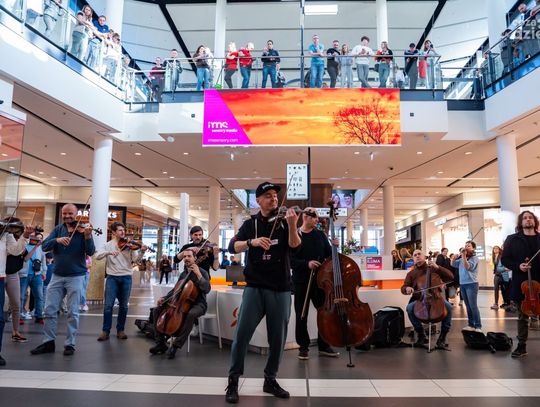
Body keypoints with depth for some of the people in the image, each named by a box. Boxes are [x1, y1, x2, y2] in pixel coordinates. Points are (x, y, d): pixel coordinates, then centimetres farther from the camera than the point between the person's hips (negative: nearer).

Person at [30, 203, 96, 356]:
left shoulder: (82, 230, -5)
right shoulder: (58, 229, 6)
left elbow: (90, 252, -16)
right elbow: (44, 246, -6)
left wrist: (88, 236, -33)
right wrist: (57, 240, -25)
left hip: (75, 276, -3)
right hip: (57, 275, 4)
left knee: (72, 312, 1)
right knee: (50, 310, 7)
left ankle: (70, 344, 11)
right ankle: (48, 342, 19)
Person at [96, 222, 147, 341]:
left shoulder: (129, 245, 4)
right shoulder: (108, 245, 6)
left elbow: (135, 259, -5)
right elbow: (97, 256, -7)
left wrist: (141, 252, -23)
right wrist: (109, 252, -24)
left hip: (126, 277, 1)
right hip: (112, 277, -1)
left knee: (123, 305, 7)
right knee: (108, 305, -4)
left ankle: (120, 330, 18)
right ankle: (105, 331, 6)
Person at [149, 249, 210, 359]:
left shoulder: (202, 272, -8)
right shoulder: (183, 274, 12)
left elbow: (207, 289, -23)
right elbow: (175, 290, 22)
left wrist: (198, 274, -26)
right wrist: (165, 298, 6)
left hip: (198, 304, -7)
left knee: (191, 314, -41)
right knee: (157, 310, -3)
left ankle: (176, 345, -30)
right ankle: (161, 343, -1)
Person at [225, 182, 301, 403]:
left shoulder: (284, 221, 3)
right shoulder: (251, 223, 5)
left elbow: (295, 244, -14)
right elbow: (232, 247, -5)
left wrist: (292, 225, -34)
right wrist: (252, 241, -24)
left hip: (281, 289, 1)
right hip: (255, 287, -1)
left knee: (278, 337, 7)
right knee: (242, 334, -6)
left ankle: (270, 380, 25)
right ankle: (233, 381, 9)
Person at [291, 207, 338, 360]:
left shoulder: (321, 235, 8)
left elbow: (329, 256, 8)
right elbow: (290, 260, -10)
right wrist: (307, 263, -22)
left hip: (320, 280, 3)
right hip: (301, 281, -3)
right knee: (301, 316, 5)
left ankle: (324, 346, 21)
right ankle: (303, 347, 19)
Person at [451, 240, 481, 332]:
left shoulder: (474, 258, -7)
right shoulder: (461, 258, 12)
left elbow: (467, 267, -20)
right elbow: (453, 264, 7)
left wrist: (464, 256, -24)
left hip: (471, 284, -7)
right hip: (462, 284, 7)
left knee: (473, 306, -8)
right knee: (468, 306, 12)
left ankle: (478, 326, -3)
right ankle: (471, 325, 19)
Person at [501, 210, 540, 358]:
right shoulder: (512, 239, 4)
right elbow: (504, 259, 3)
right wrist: (518, 266, -14)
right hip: (521, 283, -1)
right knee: (522, 317, 9)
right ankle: (521, 346, 18)